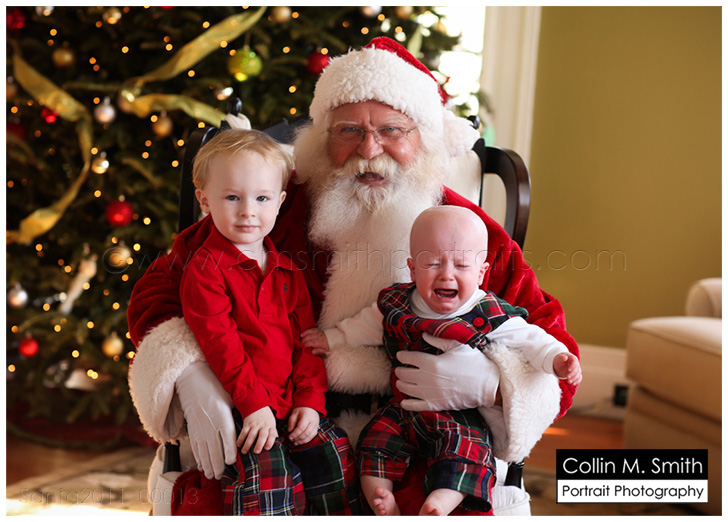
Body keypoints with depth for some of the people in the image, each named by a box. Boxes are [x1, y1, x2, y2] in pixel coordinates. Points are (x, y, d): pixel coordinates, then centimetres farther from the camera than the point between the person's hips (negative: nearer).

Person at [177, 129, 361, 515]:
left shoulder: (287, 270, 13)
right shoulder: (204, 268, -6)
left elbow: (306, 338, 12)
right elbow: (219, 342, -13)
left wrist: (310, 399, 1)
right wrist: (254, 404, -18)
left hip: (291, 401, 6)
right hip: (239, 406, -6)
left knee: (332, 451, -4)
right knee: (267, 470, -22)